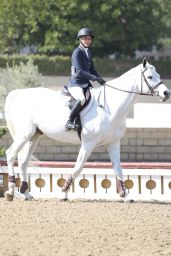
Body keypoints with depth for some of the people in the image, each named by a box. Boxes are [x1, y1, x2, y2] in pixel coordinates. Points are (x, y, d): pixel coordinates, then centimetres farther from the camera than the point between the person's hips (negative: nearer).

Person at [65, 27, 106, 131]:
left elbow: (92, 69, 20)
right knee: (82, 99, -35)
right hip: (75, 83, -9)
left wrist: (101, 80, 5)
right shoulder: (77, 52, -11)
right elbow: (80, 71, -19)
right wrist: (95, 78, -22)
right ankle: (69, 122, -29)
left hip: (86, 83, 9)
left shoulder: (88, 52, 15)